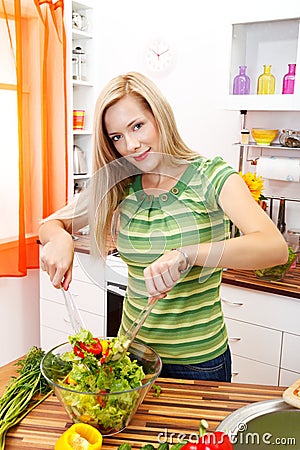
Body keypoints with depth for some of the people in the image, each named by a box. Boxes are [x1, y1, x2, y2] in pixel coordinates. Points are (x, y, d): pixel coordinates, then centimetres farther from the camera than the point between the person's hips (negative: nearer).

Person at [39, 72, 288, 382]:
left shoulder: (211, 176, -14)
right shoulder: (121, 185, -2)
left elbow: (275, 247, -28)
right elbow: (53, 224, 3)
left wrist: (186, 254, -41)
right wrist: (60, 239, -21)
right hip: (132, 348, 4)